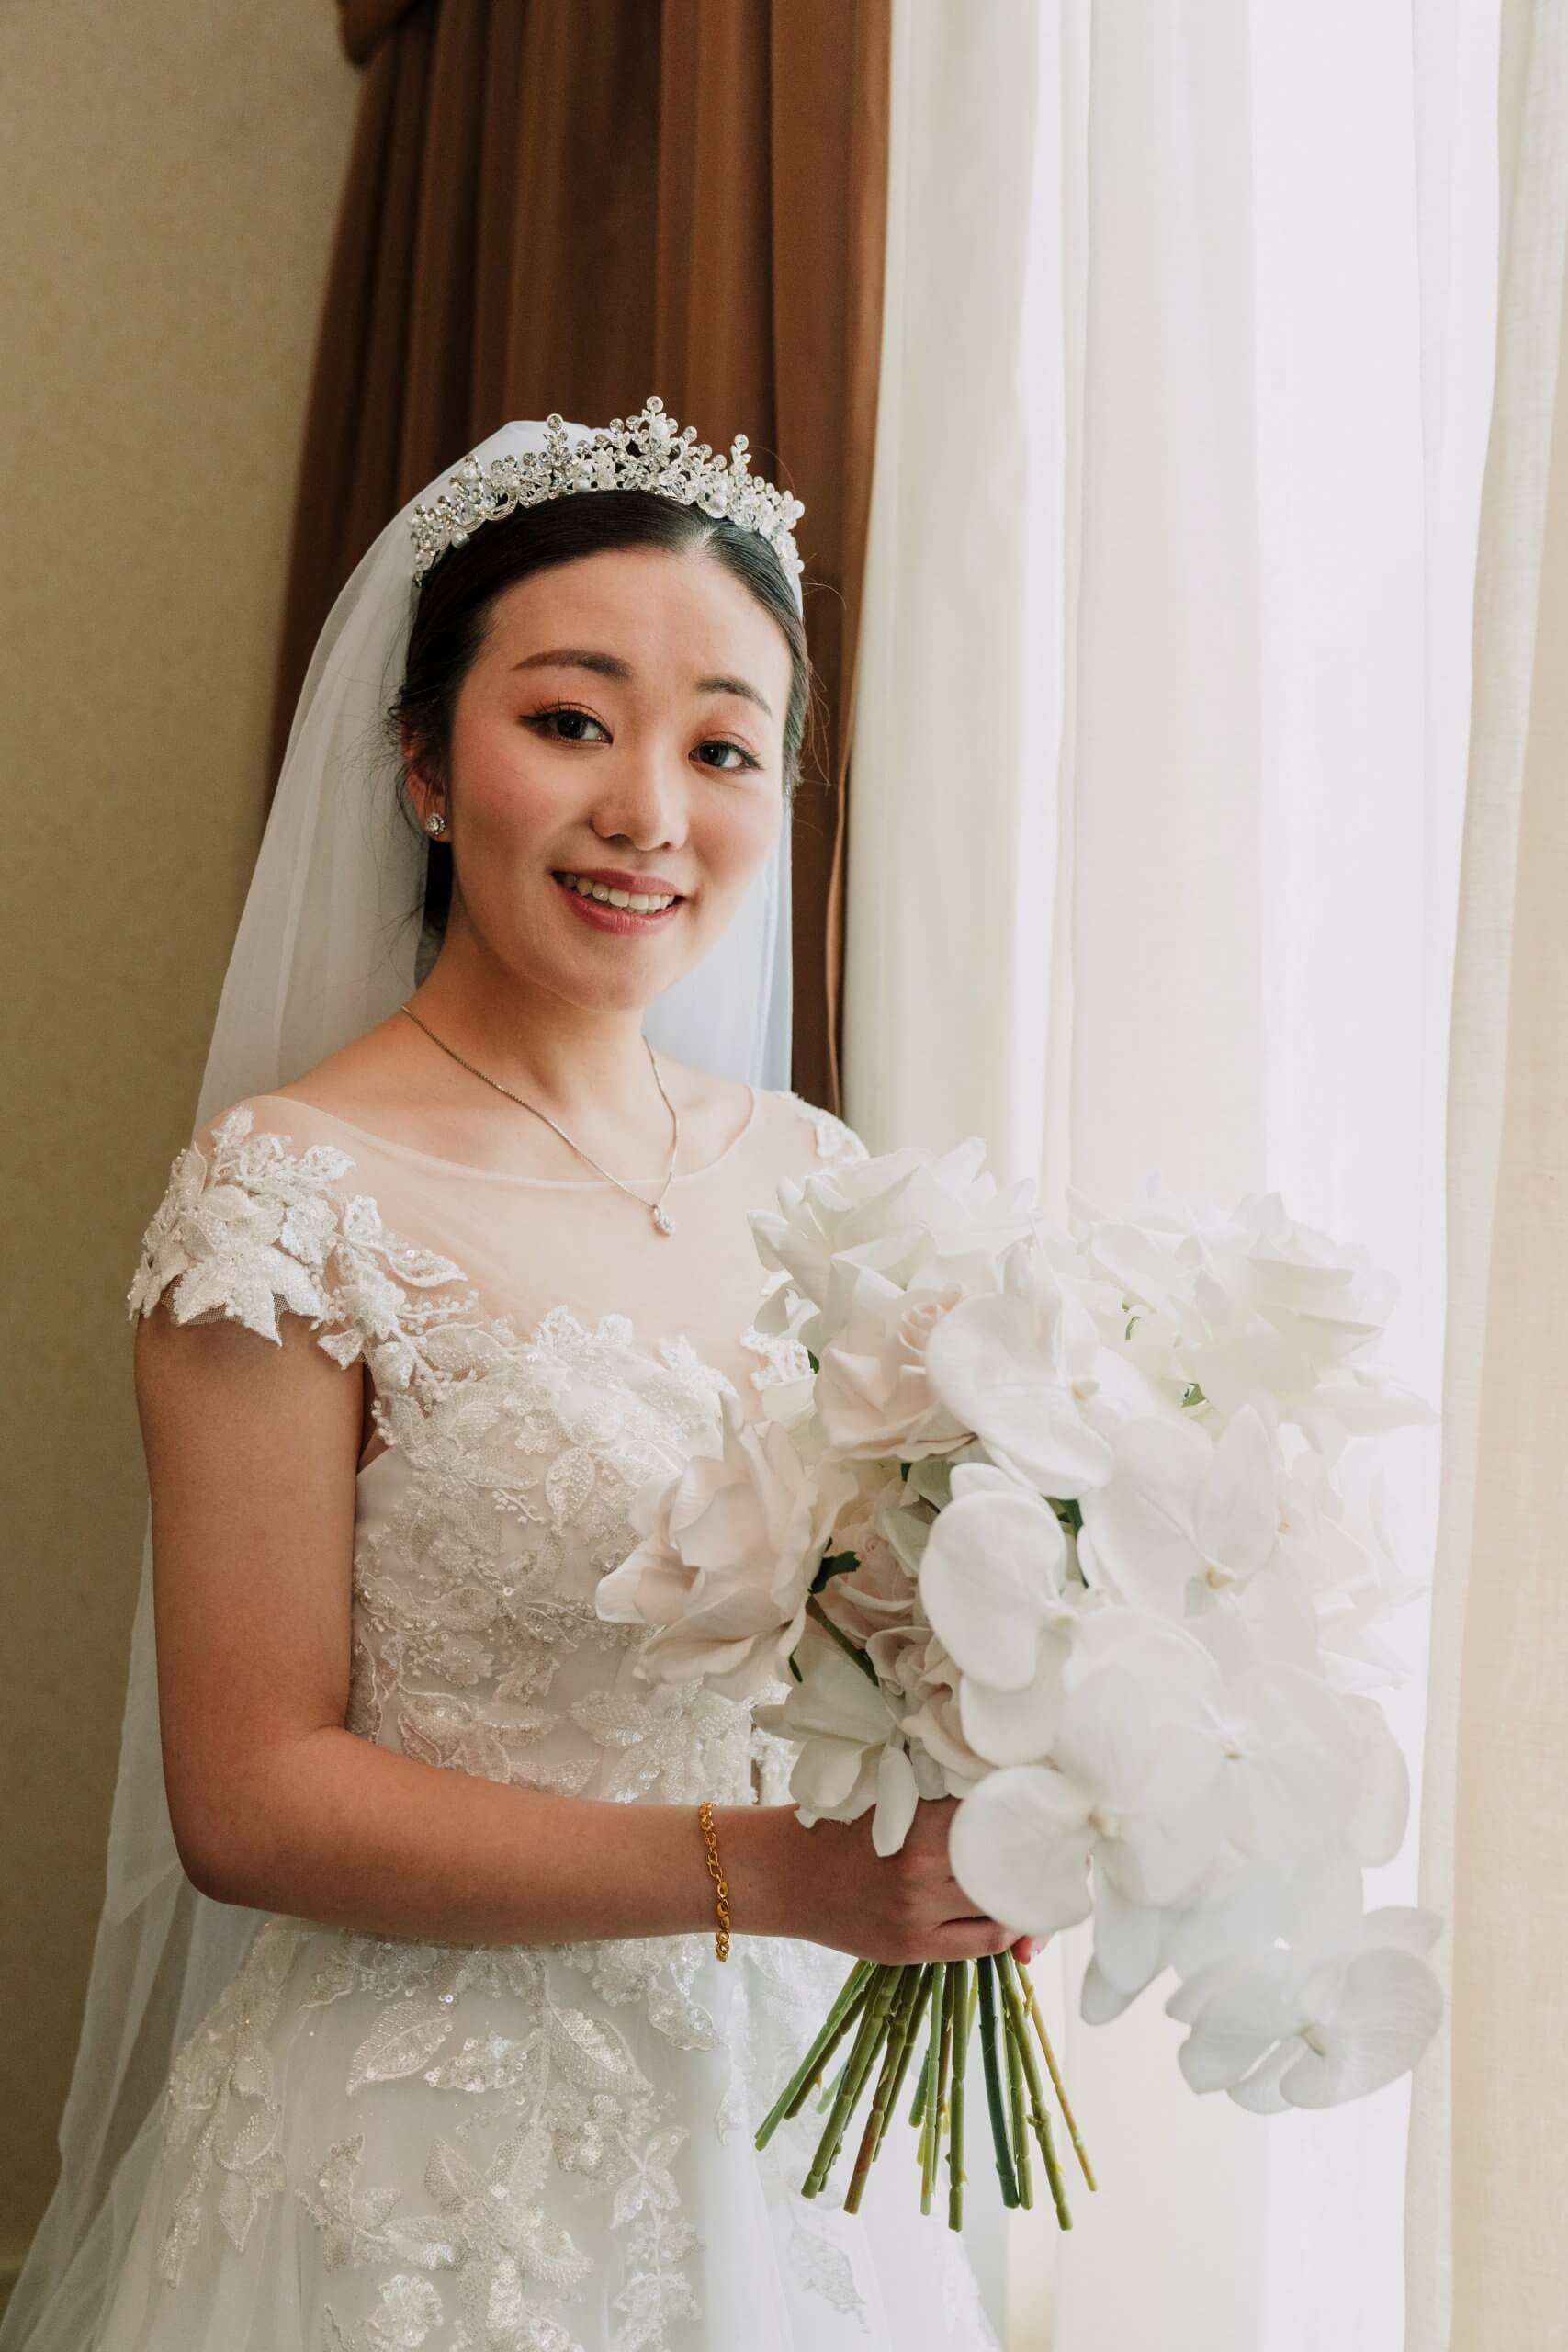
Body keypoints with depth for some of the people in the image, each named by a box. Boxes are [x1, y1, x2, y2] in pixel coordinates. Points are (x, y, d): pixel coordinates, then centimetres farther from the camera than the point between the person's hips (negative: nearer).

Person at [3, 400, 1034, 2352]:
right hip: (437, 2180, -5)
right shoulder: (295, 1197, -17)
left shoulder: (815, 1177, 0)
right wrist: (761, 1867, -24)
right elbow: (248, 1801, -17)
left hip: (786, 2120, 6)